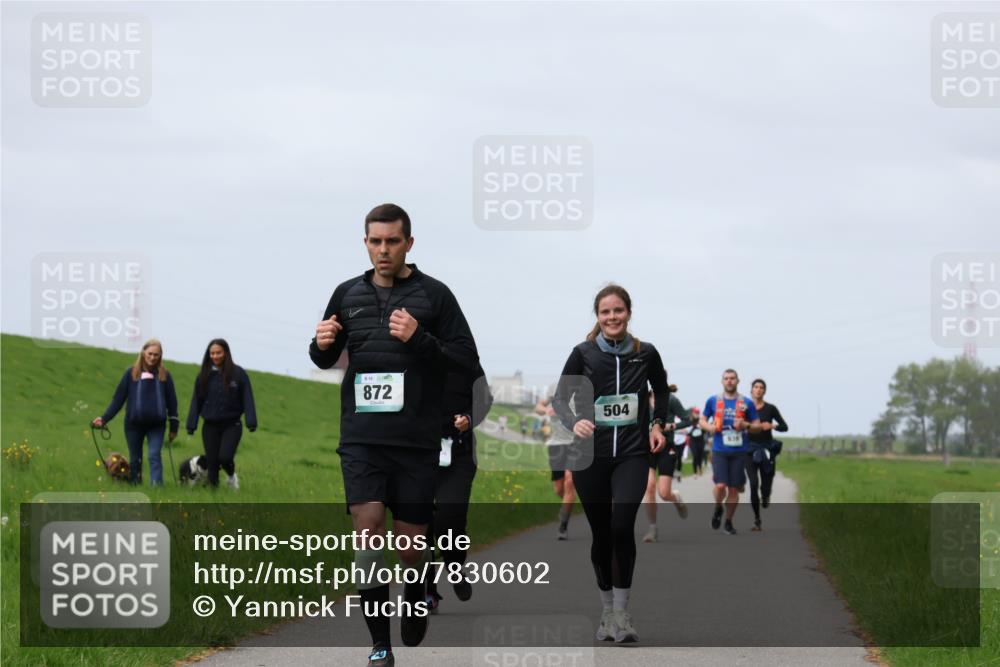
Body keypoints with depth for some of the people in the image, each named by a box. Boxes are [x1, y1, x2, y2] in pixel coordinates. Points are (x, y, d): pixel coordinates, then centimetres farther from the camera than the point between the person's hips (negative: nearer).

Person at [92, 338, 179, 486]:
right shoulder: (131, 373, -1)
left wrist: (174, 427, 8)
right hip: (134, 424, 1)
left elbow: (171, 402, 8)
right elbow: (118, 399, 1)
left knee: (154, 455, -15)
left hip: (156, 424, -1)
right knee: (135, 459, 9)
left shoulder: (164, 375, 2)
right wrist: (104, 418, -6)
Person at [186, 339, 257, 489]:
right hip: (210, 426, 3)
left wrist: (251, 422, -14)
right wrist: (191, 425, 2)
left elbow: (247, 399, -5)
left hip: (232, 425, -3)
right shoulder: (204, 375, 4)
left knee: (225, 457, -14)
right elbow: (196, 401, 7)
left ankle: (232, 475, 17)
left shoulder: (238, 374, -3)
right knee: (211, 460, 0)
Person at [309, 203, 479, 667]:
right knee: (368, 525, -14)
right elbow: (324, 359, 21)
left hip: (416, 440, -1)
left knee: (409, 538, 5)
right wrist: (322, 346, -3)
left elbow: (468, 361, -3)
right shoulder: (348, 294, 9)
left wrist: (420, 340, -18)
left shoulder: (433, 295, -1)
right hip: (362, 438, 1)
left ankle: (416, 593, 40)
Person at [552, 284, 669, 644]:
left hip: (632, 454, 0)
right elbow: (559, 398, 1)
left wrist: (658, 424, 8)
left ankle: (622, 613, -10)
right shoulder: (584, 354, -2)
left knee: (622, 526, -18)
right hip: (591, 455, 0)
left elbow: (662, 391, 21)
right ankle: (607, 613, 21)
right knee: (601, 533, 6)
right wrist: (574, 422, -18)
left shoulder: (646, 354, 2)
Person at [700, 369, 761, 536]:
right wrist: (709, 427, -8)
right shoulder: (713, 401, 6)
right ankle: (718, 508, 17)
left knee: (734, 489, 3)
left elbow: (757, 426, 8)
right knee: (720, 486, -15)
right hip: (719, 451, -1)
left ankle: (728, 522, 18)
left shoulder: (746, 403, 5)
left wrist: (746, 425, -13)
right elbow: (702, 420, 14)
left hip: (739, 451, 1)